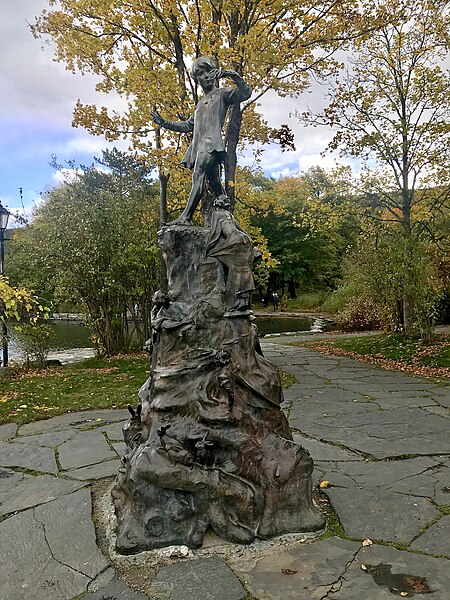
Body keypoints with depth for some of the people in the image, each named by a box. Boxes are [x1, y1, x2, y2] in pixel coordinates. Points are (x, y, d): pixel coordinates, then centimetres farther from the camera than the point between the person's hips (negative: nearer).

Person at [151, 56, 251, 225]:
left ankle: (186, 217, -36)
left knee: (198, 176, -25)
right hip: (199, 145, 8)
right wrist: (164, 123, 34)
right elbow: (187, 125, 38)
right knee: (214, 183, 0)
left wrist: (232, 75, -15)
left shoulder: (222, 94, 12)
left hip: (212, 143, -8)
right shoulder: (200, 104, 33)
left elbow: (245, 93, -4)